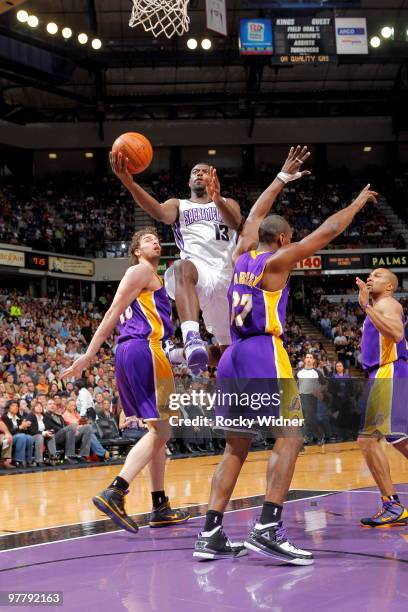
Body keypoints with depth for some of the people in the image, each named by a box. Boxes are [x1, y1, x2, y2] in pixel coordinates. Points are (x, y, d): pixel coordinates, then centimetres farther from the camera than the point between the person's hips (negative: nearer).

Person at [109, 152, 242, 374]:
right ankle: (192, 338, -60)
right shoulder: (178, 205, 19)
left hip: (225, 276, 3)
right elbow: (159, 212, -9)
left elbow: (235, 223, -8)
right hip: (197, 269, -3)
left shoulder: (228, 204, 20)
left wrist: (217, 198, -31)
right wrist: (128, 181, -27)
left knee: (227, 349, 13)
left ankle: (185, 352, 44)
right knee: (184, 268, -43)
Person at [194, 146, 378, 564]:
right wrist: (359, 202, 16)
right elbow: (327, 231, 1)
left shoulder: (242, 255, 16)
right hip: (264, 354, -8)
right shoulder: (276, 260, -2)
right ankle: (267, 529, -13)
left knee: (236, 447, 9)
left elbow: (254, 215, 33)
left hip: (233, 357, 8)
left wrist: (283, 178, 41)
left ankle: (210, 536, 5)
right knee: (289, 438, -5)